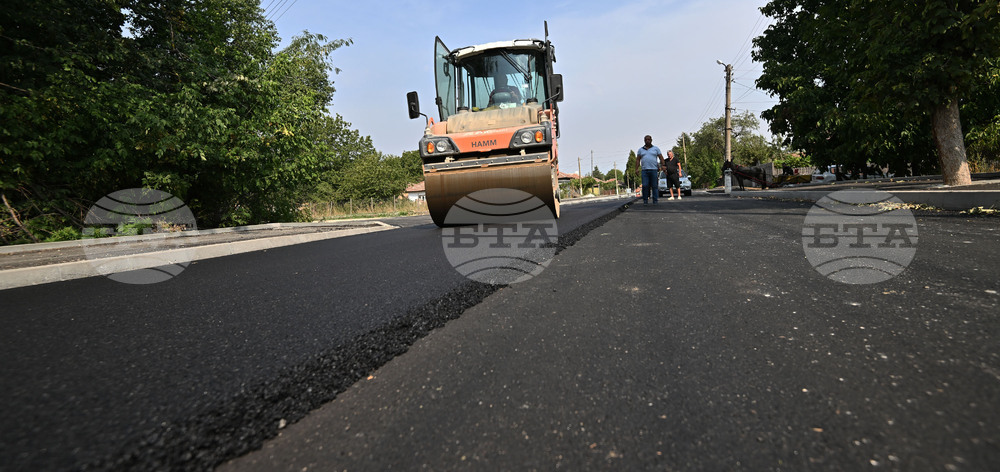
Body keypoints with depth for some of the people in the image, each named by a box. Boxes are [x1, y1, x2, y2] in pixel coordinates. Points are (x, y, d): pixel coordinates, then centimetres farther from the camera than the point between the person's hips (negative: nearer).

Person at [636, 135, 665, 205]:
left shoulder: (656, 148, 11)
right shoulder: (640, 150, 15)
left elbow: (661, 158, 6)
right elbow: (638, 160, 11)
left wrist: (663, 166, -7)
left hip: (654, 170, -1)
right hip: (644, 170, 1)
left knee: (655, 186, -1)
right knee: (645, 186, -7)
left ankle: (655, 201, 3)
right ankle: (645, 201, 0)